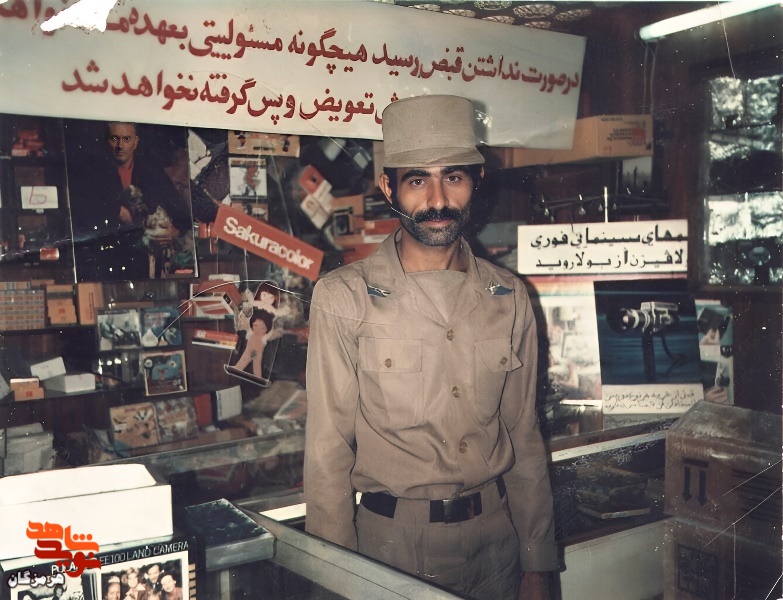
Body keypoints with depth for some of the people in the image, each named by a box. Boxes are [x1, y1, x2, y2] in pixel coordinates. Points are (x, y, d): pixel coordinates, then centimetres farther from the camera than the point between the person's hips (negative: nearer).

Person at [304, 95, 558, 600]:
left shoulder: (509, 298, 0)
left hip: (496, 537, 4)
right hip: (394, 540, -3)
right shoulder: (344, 297, -11)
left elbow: (525, 439, 5)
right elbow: (328, 450, -8)